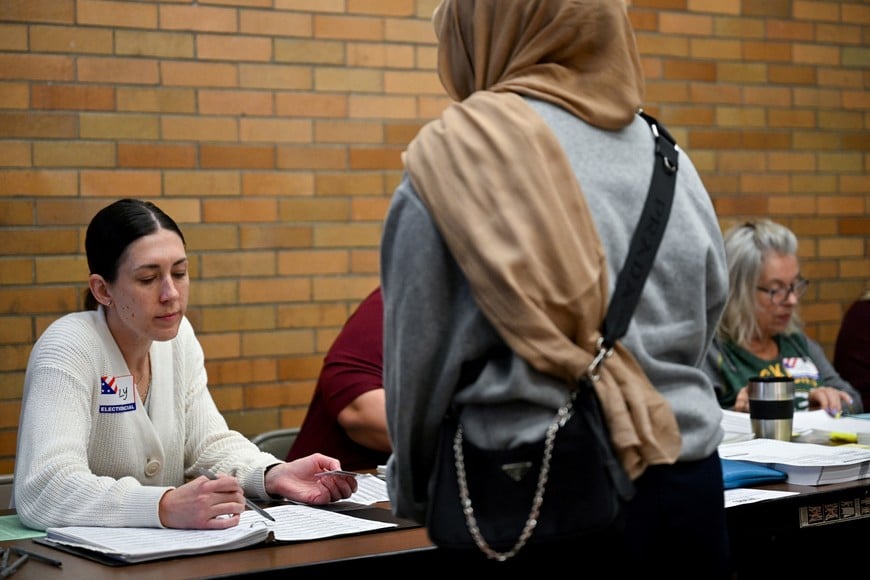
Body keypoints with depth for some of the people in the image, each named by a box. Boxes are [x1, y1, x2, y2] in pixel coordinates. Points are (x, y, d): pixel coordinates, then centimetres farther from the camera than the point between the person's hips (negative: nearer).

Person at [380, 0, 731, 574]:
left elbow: (420, 360, -6)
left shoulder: (455, 161, -9)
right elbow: (706, 318, 13)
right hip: (688, 491, 5)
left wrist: (413, 495, 9)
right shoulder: (670, 160, 5)